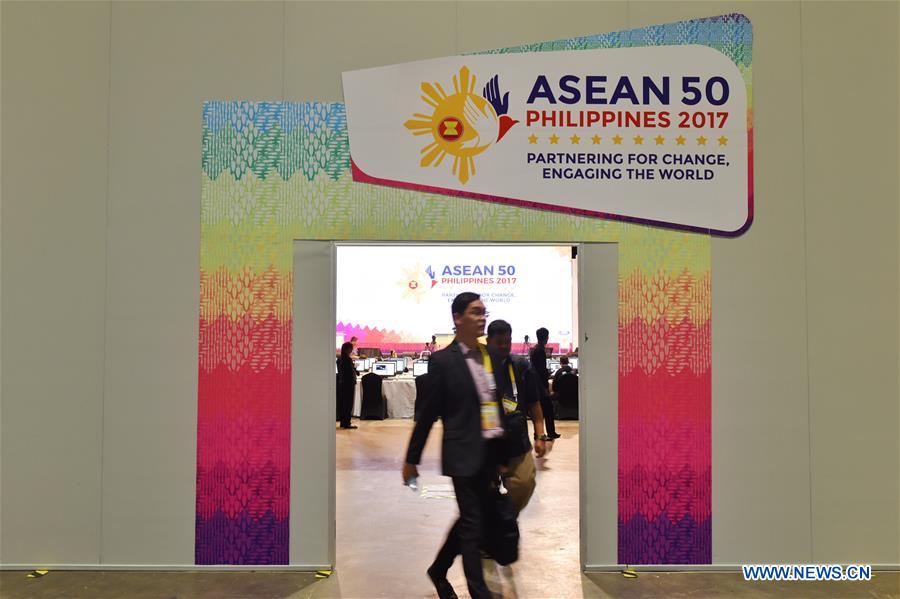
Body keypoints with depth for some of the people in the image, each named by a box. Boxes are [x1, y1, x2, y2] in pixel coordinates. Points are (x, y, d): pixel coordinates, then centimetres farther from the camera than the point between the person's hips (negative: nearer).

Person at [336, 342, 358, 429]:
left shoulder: (339, 359, 6)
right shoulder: (348, 360, -18)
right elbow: (351, 373, -17)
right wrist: (355, 369, 3)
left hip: (341, 383, 8)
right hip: (348, 383, -8)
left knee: (342, 403, 12)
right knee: (348, 404, -1)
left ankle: (343, 422, 18)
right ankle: (347, 423, 0)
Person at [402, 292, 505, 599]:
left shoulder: (491, 355, 9)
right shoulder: (443, 360, -8)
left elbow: (500, 402, 12)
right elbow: (428, 412, -4)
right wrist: (411, 459, 0)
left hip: (491, 452, 6)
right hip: (464, 453, -6)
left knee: (470, 519, 17)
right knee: (472, 524, 0)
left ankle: (438, 570, 38)